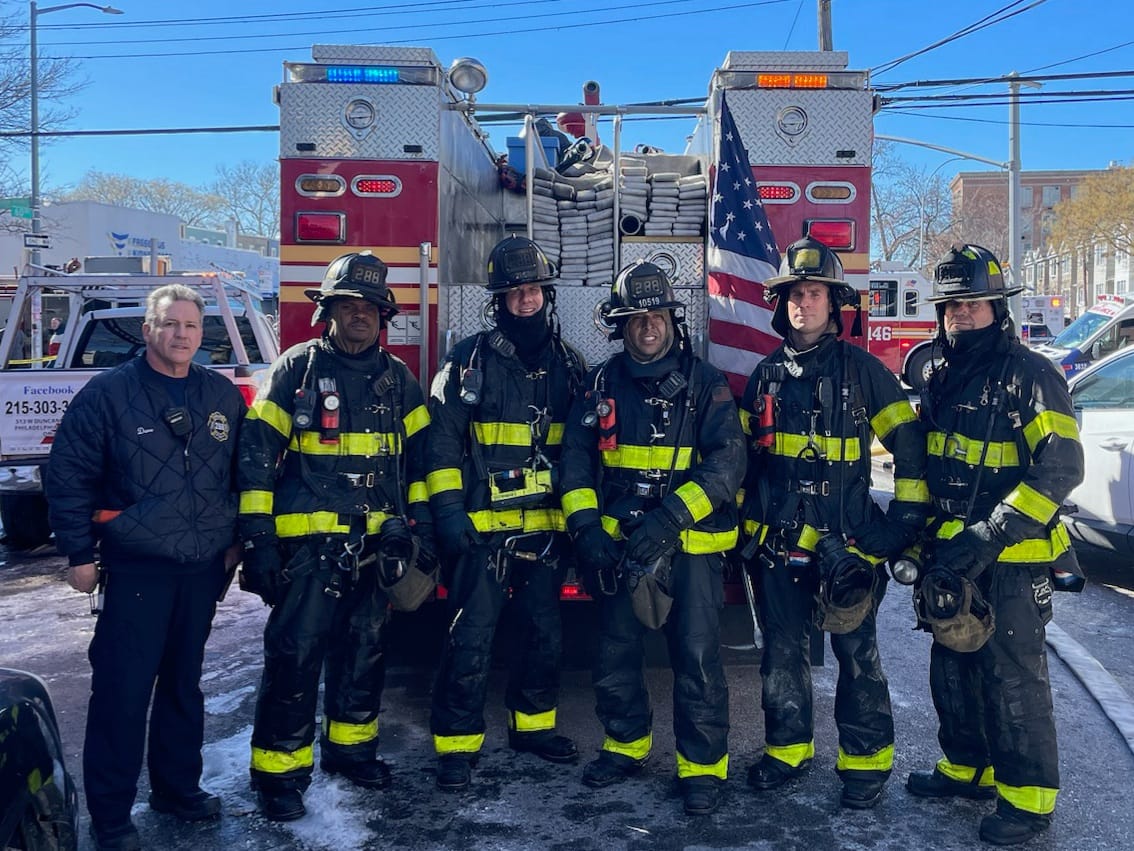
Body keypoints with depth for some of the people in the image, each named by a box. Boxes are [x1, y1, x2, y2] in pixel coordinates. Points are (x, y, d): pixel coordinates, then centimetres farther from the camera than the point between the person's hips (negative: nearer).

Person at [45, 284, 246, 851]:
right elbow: (68, 476, -5)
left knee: (183, 683, 16)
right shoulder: (108, 393, -6)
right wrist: (80, 554, -7)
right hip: (136, 569, -4)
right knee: (122, 691, -2)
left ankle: (177, 787, 31)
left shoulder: (223, 395, 6)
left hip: (204, 569, 4)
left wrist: (238, 539, 12)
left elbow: (243, 473, 15)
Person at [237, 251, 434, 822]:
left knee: (365, 650, 14)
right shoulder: (296, 369, -3)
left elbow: (419, 457, 13)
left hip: (378, 546, 5)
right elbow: (257, 456, -6)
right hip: (309, 544, -4)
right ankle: (280, 769, 9)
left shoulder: (397, 379, 10)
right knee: (295, 654, -3)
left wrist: (421, 529, 8)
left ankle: (350, 745, 31)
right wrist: (256, 538, -11)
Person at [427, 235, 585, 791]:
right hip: (484, 527, -4)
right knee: (472, 639, -3)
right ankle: (457, 744, 9)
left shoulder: (569, 364, 10)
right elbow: (442, 439, -4)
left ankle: (532, 723, 32)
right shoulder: (470, 360, -3)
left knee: (544, 633, 14)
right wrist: (448, 509, -13)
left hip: (548, 529, 4)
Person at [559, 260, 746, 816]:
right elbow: (576, 456, 4)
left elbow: (727, 462, -14)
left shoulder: (703, 383, -5)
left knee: (697, 659, -2)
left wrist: (669, 518, -24)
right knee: (615, 654, 13)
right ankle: (626, 744, 32)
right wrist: (585, 523, -10)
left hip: (690, 544, -3)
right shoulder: (602, 384, 5)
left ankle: (703, 765, 14)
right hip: (618, 542, 4)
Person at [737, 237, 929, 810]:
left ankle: (866, 759, 19)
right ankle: (788, 748, 28)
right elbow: (743, 454, 18)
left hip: (846, 543, -4)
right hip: (776, 545, 4)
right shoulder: (766, 375, 9)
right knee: (782, 651, 12)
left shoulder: (862, 370, -3)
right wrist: (743, 521, 16)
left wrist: (905, 522, -6)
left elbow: (910, 447, -2)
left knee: (856, 654, 5)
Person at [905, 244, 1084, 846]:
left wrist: (992, 535, -27)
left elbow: (1062, 468, -20)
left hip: (1011, 559, -7)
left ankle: (1028, 797, 13)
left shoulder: (1030, 376, -12)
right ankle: (968, 768, 33)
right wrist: (921, 532, 15)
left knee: (1011, 676, -1)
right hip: (950, 554, 8)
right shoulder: (943, 379, 12)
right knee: (953, 666, 16)